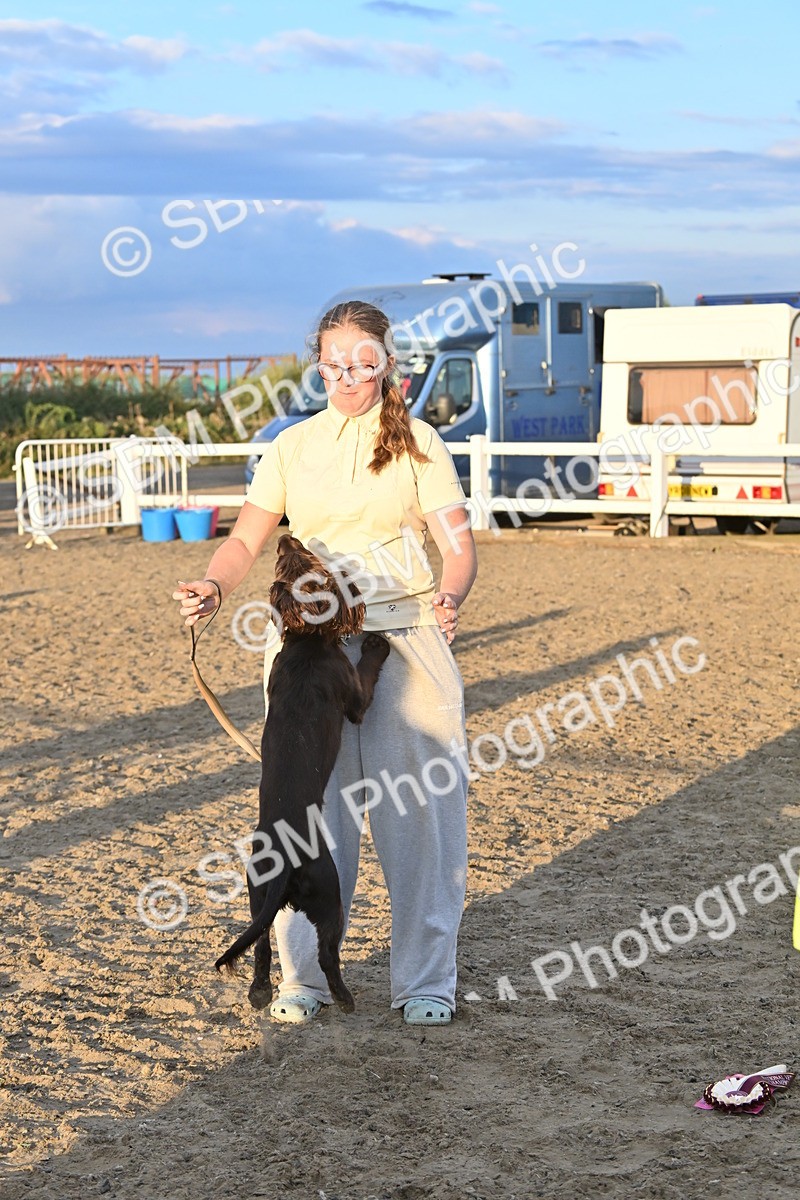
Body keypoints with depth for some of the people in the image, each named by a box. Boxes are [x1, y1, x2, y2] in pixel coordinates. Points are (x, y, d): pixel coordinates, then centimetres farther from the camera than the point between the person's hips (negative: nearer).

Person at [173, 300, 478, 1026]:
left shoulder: (417, 442, 3)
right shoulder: (292, 447, 9)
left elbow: (459, 542, -5)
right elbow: (248, 538, 0)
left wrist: (452, 598, -27)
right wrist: (215, 588, -21)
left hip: (406, 639, -2)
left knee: (418, 809, 0)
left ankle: (426, 981, 12)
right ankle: (304, 976, 18)